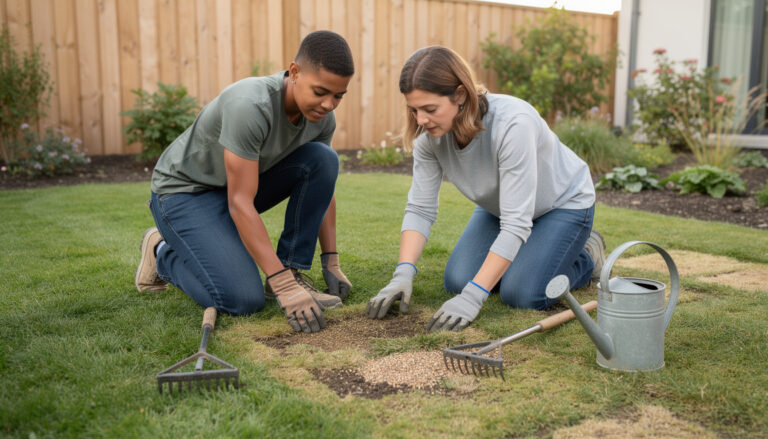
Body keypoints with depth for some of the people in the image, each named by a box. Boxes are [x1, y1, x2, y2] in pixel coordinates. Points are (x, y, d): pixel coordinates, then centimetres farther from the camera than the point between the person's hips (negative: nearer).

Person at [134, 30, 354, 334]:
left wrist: (331, 263, -5)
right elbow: (240, 203, -34)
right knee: (243, 300, -21)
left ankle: (292, 270, -7)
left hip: (242, 182, 7)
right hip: (185, 191, -6)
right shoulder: (250, 106, -35)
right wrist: (284, 287, -36)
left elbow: (323, 185, 0)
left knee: (323, 159, -16)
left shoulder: (322, 117, -12)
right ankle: (164, 254, 7)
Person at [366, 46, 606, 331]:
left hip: (563, 201, -5)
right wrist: (403, 274, -31)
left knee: (522, 295, -20)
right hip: (500, 205, 5)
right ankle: (514, 255, 20)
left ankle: (586, 256, 10)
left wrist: (473, 297, -42)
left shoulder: (512, 123, -40)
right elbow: (420, 209, -17)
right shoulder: (430, 135, -22)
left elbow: (516, 224, -39)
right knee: (456, 281, -9)